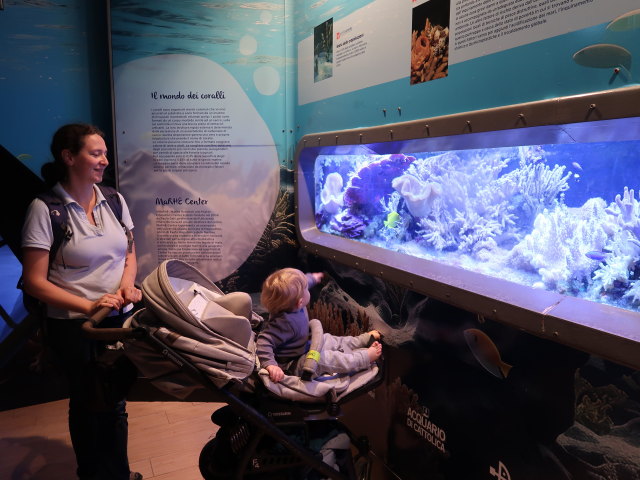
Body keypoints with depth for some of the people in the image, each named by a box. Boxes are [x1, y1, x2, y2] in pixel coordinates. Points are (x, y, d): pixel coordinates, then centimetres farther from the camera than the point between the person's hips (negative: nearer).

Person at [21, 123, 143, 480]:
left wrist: (127, 284, -7)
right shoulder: (45, 209, -13)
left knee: (116, 401, 13)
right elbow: (35, 281, -13)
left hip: (121, 318, 4)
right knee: (88, 403, 15)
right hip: (74, 326, -3)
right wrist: (88, 306, -21)